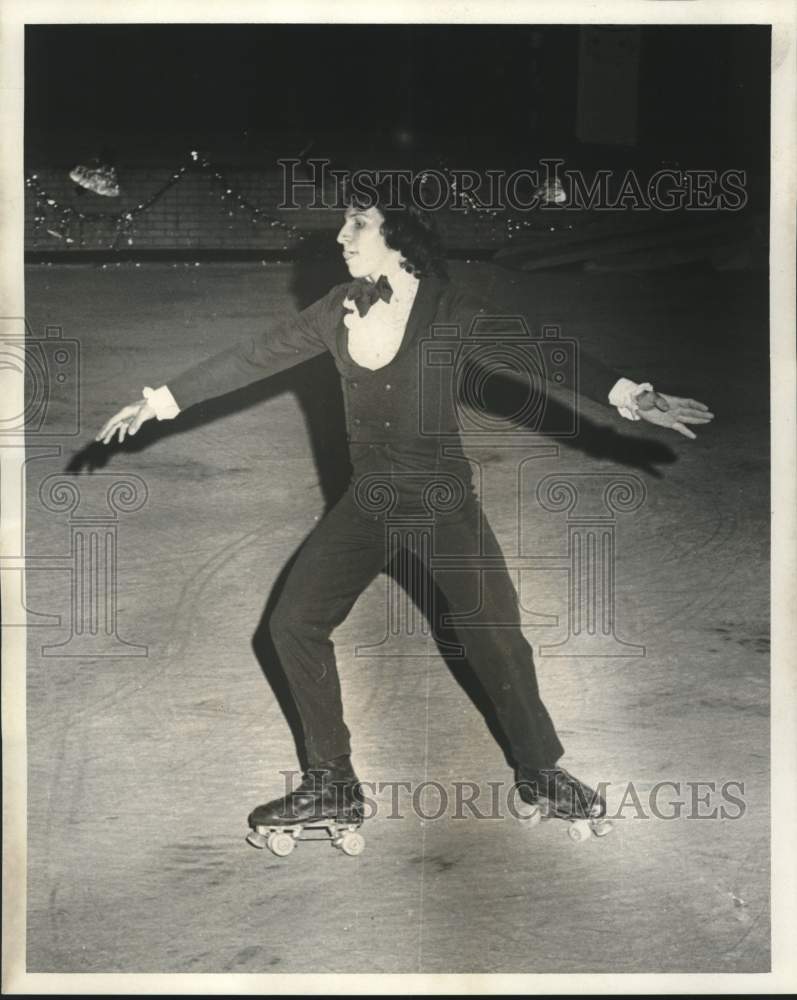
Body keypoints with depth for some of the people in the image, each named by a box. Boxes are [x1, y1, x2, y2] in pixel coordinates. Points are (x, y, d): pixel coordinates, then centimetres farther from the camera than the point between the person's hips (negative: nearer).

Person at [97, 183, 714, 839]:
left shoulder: (445, 310, -11)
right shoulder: (341, 310, 1)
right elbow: (255, 358, 7)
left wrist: (628, 395, -28)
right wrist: (162, 399, 9)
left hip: (444, 501, -4)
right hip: (368, 502, 5)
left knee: (496, 636, -4)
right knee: (295, 622, -2)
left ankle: (541, 773, 21)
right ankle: (332, 785, 12)